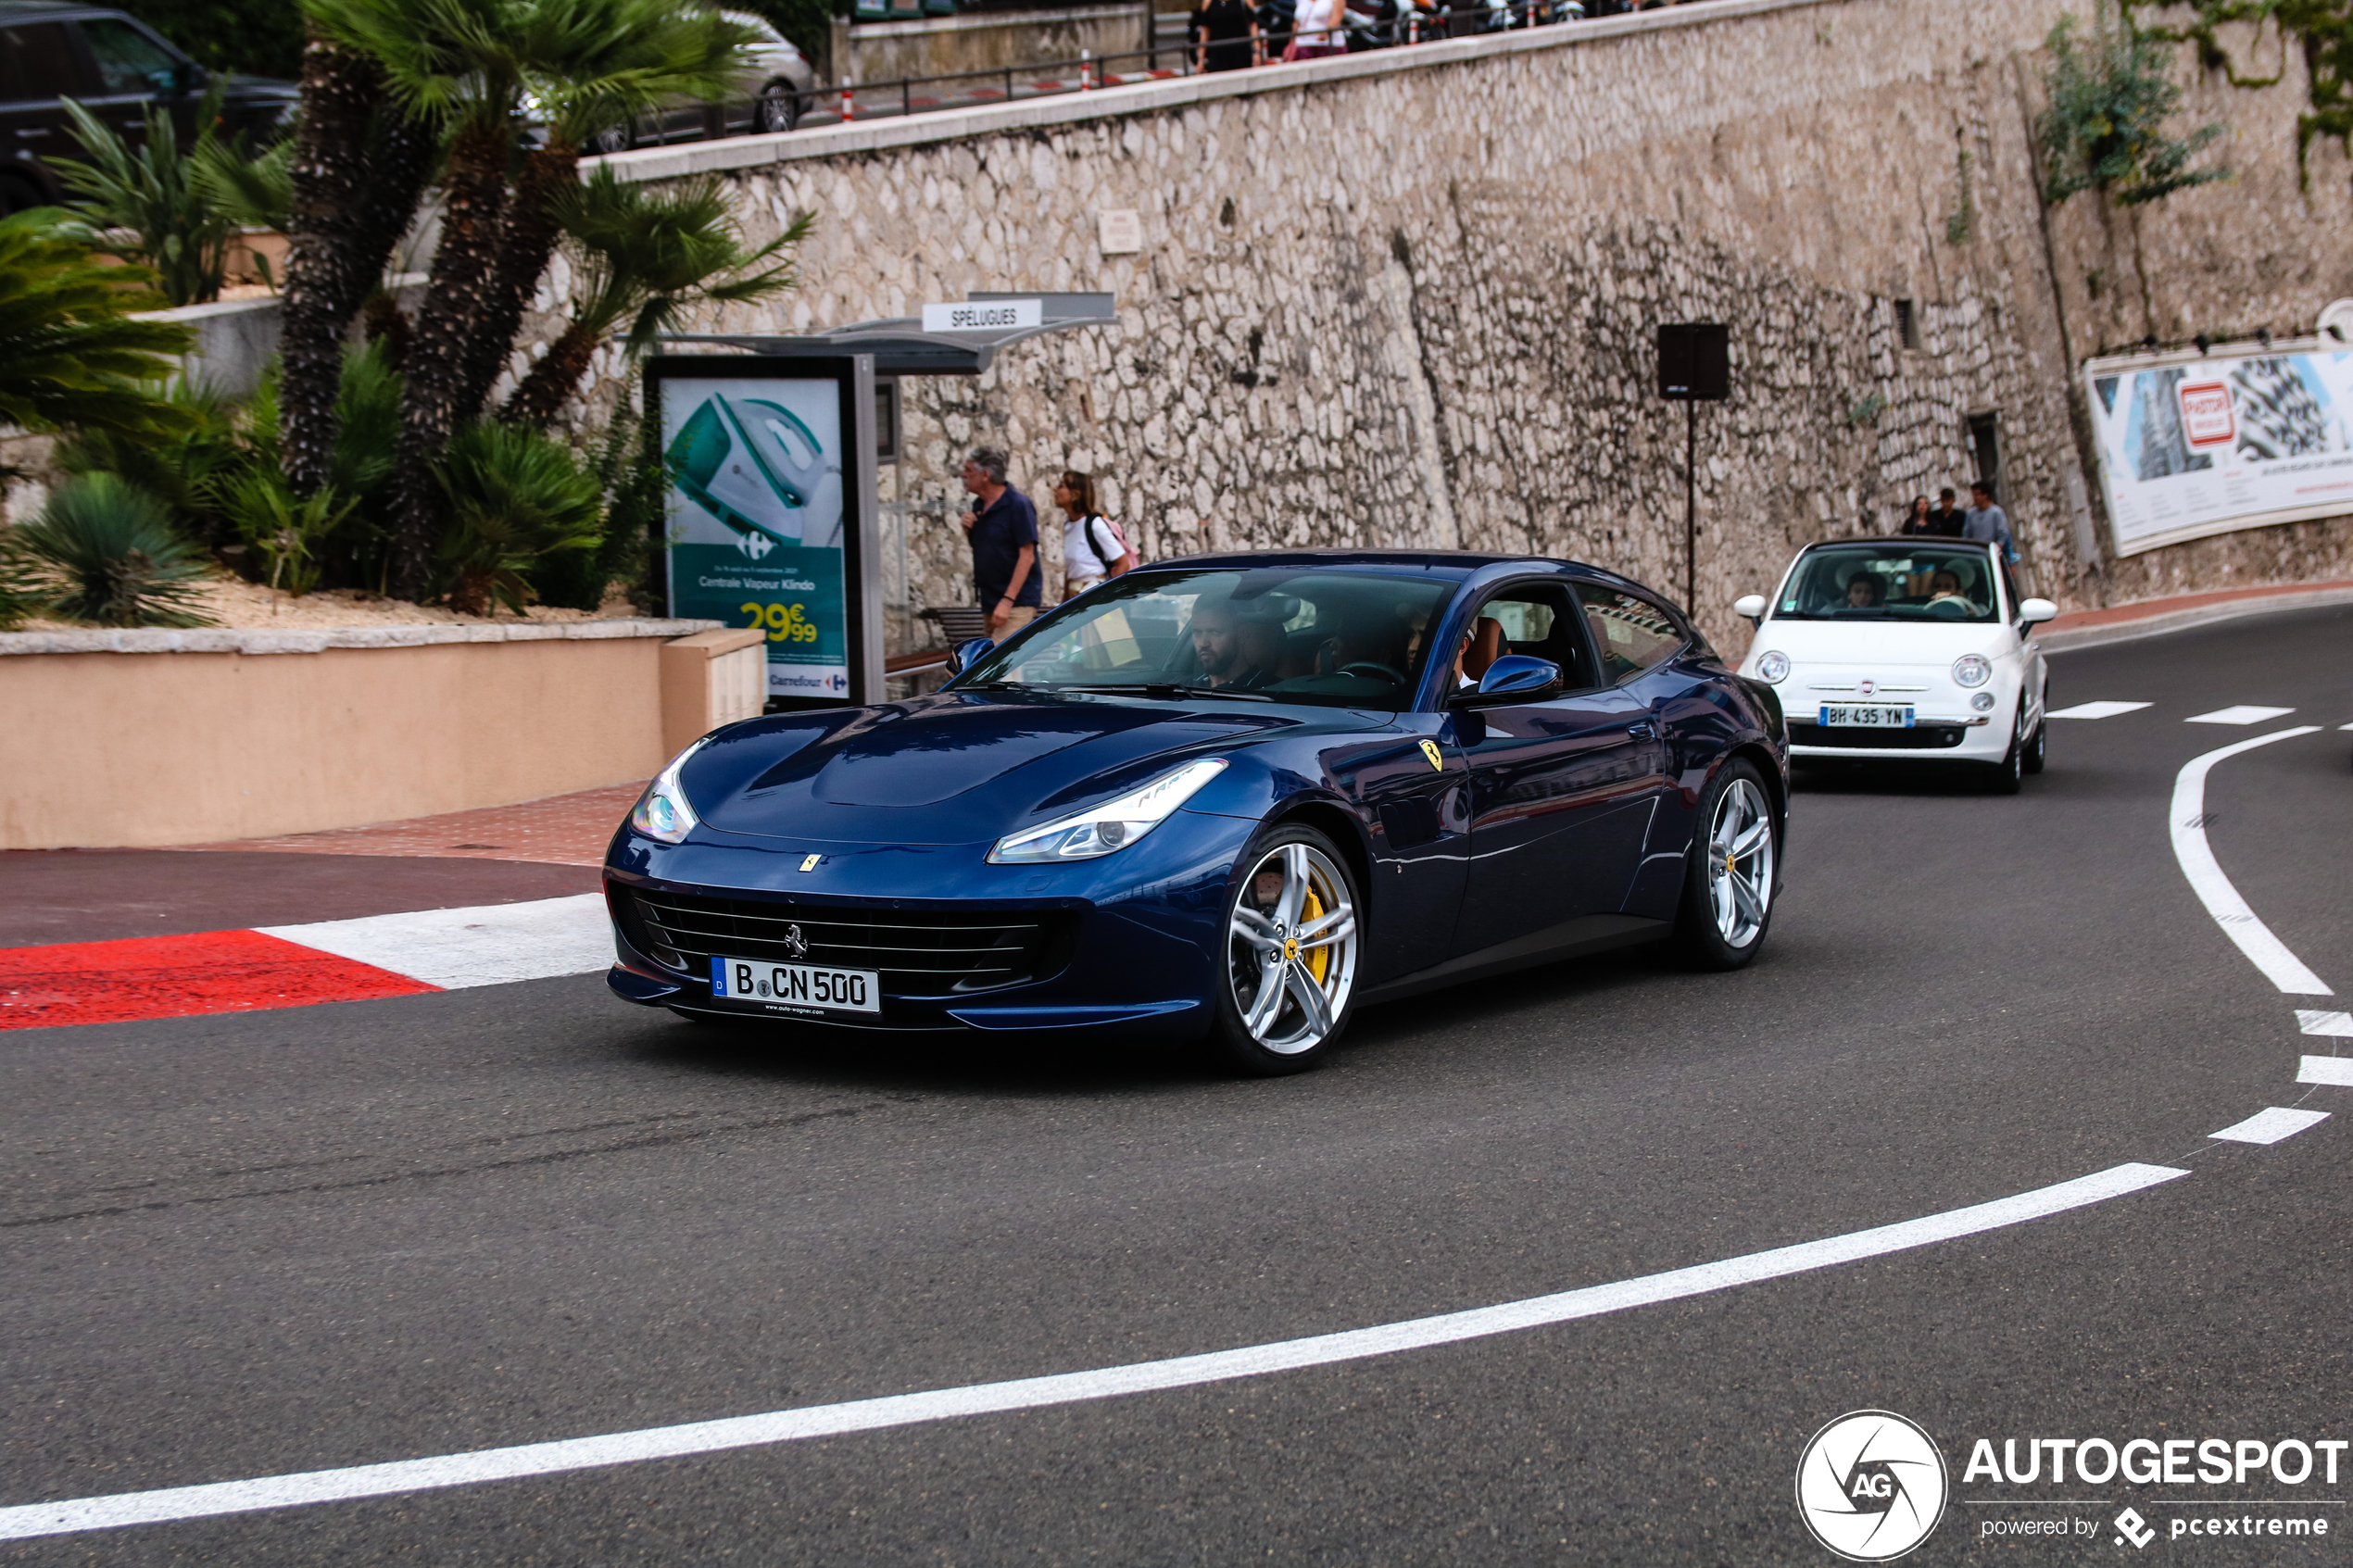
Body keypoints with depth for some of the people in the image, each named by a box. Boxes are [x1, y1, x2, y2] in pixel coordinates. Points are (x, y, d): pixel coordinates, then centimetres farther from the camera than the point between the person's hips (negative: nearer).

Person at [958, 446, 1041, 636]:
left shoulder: (1018, 505, -13)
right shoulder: (979, 506, 11)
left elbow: (1027, 557, -17)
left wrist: (1007, 601, -23)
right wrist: (968, 530, 0)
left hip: (1017, 603, -9)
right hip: (990, 600, 9)